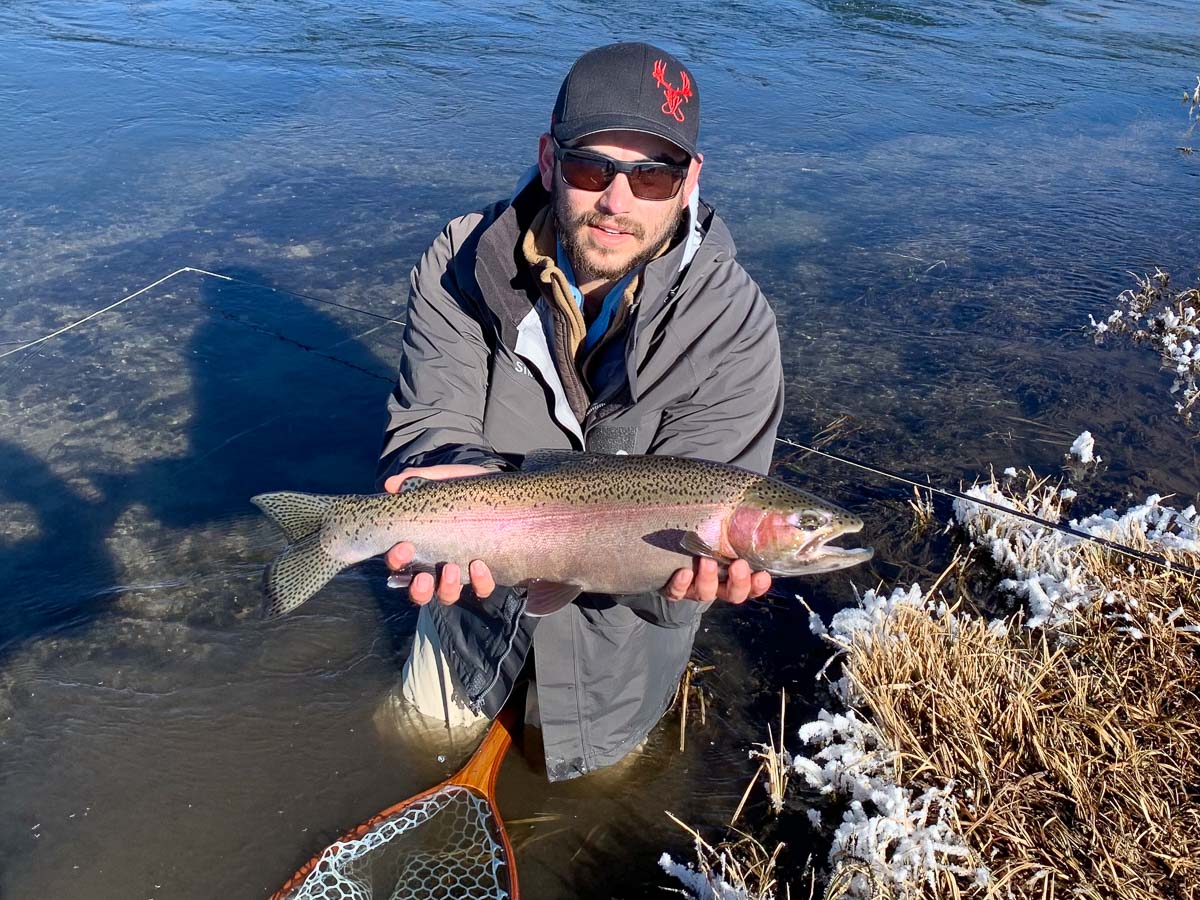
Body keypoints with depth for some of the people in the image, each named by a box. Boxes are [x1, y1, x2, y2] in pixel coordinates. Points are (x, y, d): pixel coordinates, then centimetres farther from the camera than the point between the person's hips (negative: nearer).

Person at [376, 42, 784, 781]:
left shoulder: (735, 325, -29)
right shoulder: (464, 264, -22)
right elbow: (432, 424, -24)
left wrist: (683, 560, -53)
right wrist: (464, 481, -48)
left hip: (615, 604, -1)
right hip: (482, 574, 2)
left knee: (594, 765, 26)